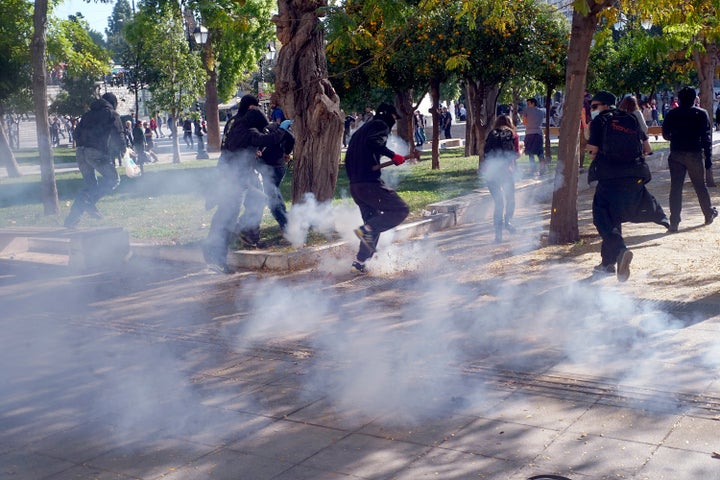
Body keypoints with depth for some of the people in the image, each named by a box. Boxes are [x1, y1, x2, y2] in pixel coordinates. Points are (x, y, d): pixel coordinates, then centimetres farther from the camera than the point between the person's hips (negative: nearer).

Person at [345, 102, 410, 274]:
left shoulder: (360, 130, 27)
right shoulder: (381, 125, 1)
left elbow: (348, 161, 26)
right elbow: (374, 142, -22)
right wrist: (392, 155, -22)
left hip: (355, 186, 9)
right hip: (370, 183, -9)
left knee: (373, 224, 17)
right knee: (401, 210, -9)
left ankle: (359, 263, 12)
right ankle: (366, 229, -20)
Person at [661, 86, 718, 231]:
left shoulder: (672, 114, 1)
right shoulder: (701, 114, -2)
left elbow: (665, 135, 6)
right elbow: (707, 138, -5)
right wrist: (708, 161, -3)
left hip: (676, 155, 1)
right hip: (695, 154, 0)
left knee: (675, 188, 0)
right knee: (700, 186, 14)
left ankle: (674, 222, -5)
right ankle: (709, 214, 31)